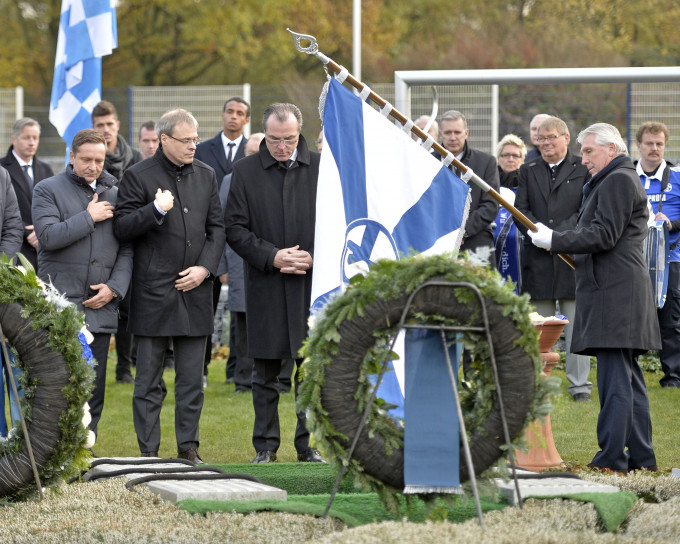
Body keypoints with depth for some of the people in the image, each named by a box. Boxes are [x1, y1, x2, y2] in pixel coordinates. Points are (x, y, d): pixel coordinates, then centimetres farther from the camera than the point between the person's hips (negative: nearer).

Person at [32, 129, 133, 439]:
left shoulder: (115, 195, 15)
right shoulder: (48, 190, 3)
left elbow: (127, 249, 12)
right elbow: (49, 236, -12)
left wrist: (114, 287, -2)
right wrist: (89, 217, -8)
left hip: (101, 306, 4)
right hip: (60, 304, -4)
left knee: (94, 387, 4)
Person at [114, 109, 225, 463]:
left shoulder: (206, 175, 12)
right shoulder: (138, 177, -2)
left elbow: (216, 227, 13)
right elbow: (122, 227, -5)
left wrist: (205, 268, -1)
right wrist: (156, 210, -19)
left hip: (195, 289, 4)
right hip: (154, 292, -4)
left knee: (192, 377, 6)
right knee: (149, 380, 0)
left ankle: (188, 446, 13)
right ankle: (148, 451, 4)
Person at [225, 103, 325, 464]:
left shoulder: (322, 169, 4)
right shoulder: (245, 171, 3)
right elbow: (235, 229, 1)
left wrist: (314, 257, -9)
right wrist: (272, 257, -11)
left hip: (313, 283, 0)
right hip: (265, 287, 0)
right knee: (266, 373, 4)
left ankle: (308, 444, 11)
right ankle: (266, 445, 11)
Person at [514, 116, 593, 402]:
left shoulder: (583, 169, 3)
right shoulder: (528, 171, 14)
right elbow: (520, 210, 7)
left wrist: (559, 234, -14)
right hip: (538, 258, 3)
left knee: (576, 325, -2)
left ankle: (579, 385, 3)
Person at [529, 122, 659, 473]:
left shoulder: (617, 181, -10)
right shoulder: (618, 180, 23)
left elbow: (604, 235, -17)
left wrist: (555, 240, -12)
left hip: (615, 293, -11)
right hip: (621, 290, 11)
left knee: (614, 377, -11)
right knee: (628, 377, 11)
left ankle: (612, 458, -12)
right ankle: (641, 455, 13)